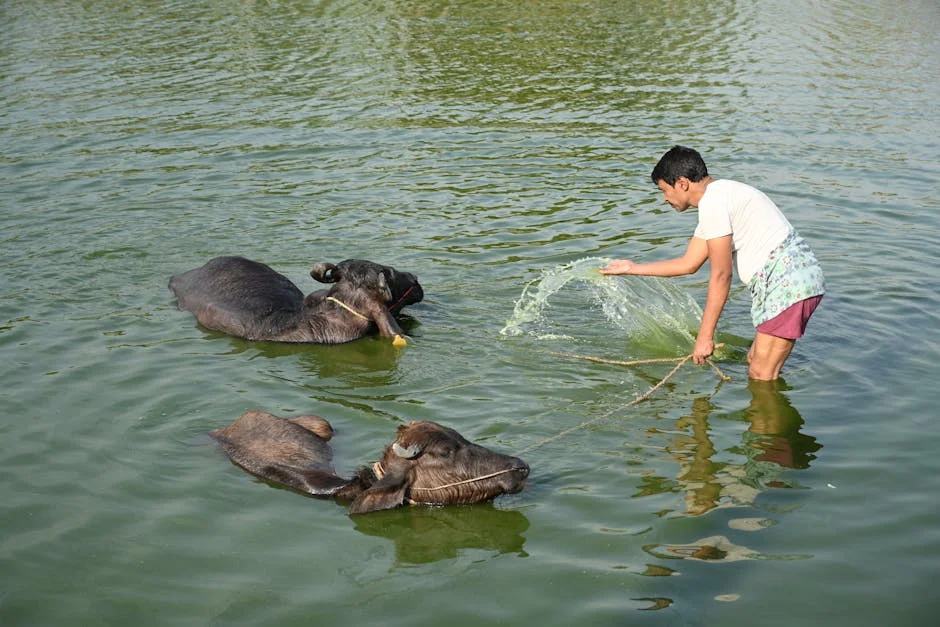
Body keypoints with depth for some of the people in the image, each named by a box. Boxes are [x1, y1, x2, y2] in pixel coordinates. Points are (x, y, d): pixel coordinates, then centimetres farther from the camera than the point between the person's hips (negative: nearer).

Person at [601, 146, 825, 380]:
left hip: (789, 281, -11)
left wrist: (705, 336, -11)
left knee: (760, 377, -8)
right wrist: (632, 268, 35)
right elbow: (688, 264, 27)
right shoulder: (719, 196, 20)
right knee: (755, 361, 18)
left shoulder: (713, 202, -12)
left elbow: (721, 275, -15)